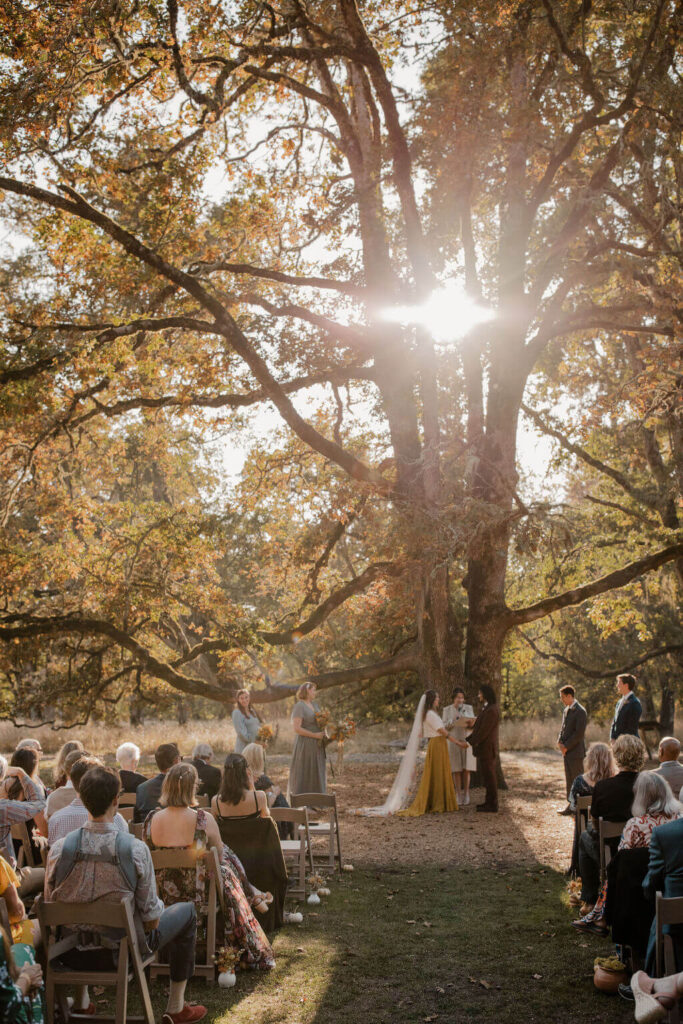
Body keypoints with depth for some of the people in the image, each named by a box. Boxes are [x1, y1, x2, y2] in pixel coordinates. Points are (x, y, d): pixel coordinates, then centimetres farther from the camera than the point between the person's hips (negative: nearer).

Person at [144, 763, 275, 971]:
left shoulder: (151, 819, -12)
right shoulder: (204, 820, -21)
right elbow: (220, 855, -6)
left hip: (164, 893, 4)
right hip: (200, 892, -4)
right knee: (226, 870, 28)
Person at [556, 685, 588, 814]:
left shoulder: (580, 711, -14)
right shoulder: (566, 710, 15)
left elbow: (579, 733, -18)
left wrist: (566, 746, -15)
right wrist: (560, 742, 3)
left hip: (575, 751, -9)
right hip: (566, 751, 9)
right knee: (569, 780, 13)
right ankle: (571, 805, 19)